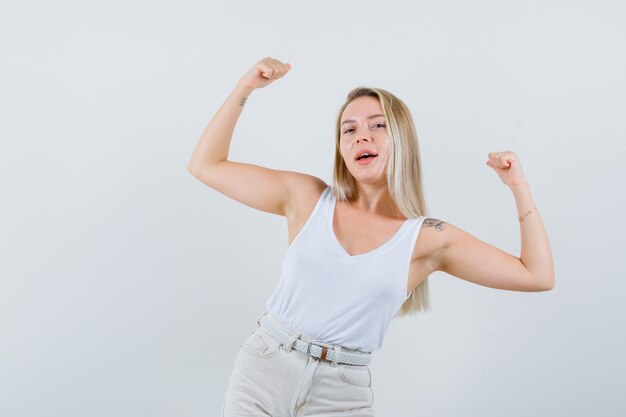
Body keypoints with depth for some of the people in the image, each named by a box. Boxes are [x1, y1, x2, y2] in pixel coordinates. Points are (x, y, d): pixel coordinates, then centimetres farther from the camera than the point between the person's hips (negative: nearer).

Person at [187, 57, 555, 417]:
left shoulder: (430, 239, -2)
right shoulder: (308, 198, 0)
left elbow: (538, 276, -1)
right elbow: (205, 165, 3)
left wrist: (519, 186, -5)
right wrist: (246, 87, -3)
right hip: (261, 371, 1)